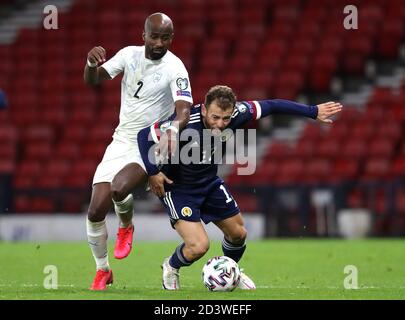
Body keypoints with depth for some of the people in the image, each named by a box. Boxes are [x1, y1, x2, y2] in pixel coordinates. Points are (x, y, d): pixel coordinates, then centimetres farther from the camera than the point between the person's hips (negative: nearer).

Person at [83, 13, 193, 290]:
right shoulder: (129, 54, -1)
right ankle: (102, 271, 17)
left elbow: (184, 108, -27)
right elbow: (93, 80, -2)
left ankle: (127, 227, 3)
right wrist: (92, 62, -26)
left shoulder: (174, 68, -15)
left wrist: (174, 129, -49)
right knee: (96, 211, -5)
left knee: (119, 188, -32)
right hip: (122, 142, 4)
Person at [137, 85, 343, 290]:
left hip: (209, 181, 6)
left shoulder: (236, 114, -20)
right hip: (177, 187, -6)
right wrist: (153, 173, -28)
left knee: (238, 233, 14)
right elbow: (145, 135, -26)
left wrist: (313, 112, -4)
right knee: (198, 246, -18)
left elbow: (271, 106, -7)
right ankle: (171, 268, 17)